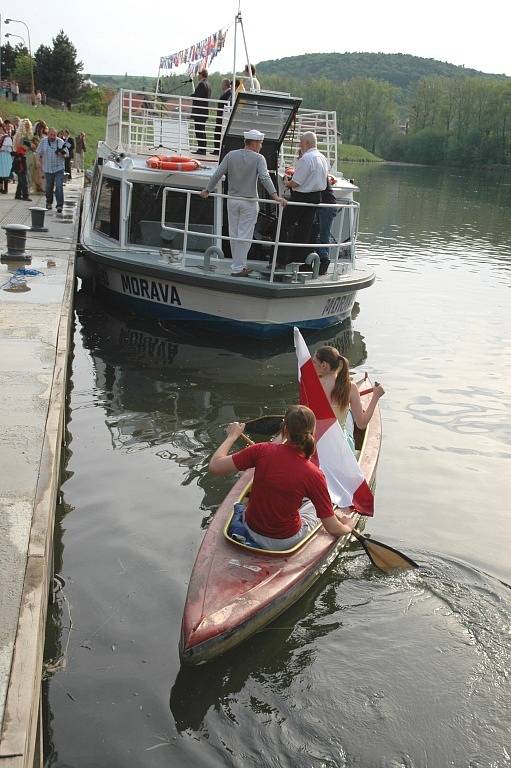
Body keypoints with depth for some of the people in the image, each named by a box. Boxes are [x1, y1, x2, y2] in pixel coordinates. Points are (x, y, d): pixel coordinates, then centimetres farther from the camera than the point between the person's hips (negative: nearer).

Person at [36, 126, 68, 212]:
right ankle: (49, 203, 29)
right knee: (48, 187, 11)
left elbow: (66, 153, 5)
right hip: (48, 169, 2)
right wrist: (41, 163, 3)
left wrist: (62, 154, -18)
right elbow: (38, 153, 10)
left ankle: (60, 205, -9)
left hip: (59, 168, -1)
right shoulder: (43, 141, 2)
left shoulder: (60, 142, 0)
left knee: (59, 187, -10)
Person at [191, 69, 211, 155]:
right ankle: (203, 149, 17)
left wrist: (192, 95, -1)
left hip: (199, 111, -10)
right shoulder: (208, 84, 16)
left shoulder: (202, 84, -14)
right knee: (202, 130, 14)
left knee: (199, 131, -8)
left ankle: (201, 149, -10)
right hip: (205, 111, 10)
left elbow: (197, 96, -21)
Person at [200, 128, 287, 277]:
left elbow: (217, 174, 2)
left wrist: (207, 190, 13)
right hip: (249, 203, -4)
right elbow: (265, 178, -23)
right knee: (244, 236, 1)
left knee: (234, 235, 13)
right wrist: (275, 196, -29)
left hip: (232, 200, 4)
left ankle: (240, 265, 22)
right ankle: (237, 268, 0)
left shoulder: (231, 155, 2)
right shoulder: (258, 158, -9)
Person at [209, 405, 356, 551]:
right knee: (315, 507, 26)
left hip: (251, 529, 2)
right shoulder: (313, 475, -24)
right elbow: (333, 529, -17)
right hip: (284, 542, -2)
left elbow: (214, 466, -15)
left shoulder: (261, 451, -21)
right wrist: (348, 527, 6)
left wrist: (232, 436, 0)